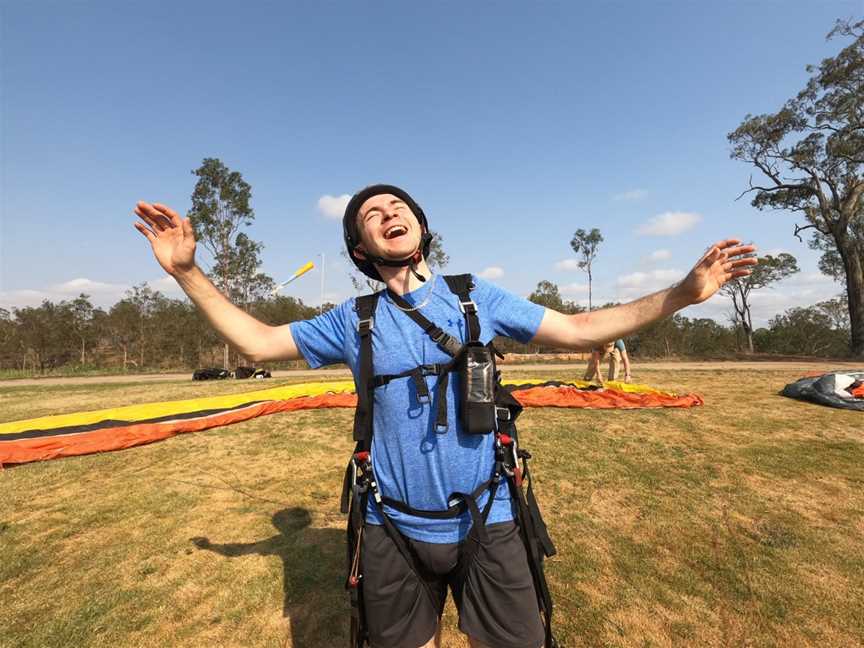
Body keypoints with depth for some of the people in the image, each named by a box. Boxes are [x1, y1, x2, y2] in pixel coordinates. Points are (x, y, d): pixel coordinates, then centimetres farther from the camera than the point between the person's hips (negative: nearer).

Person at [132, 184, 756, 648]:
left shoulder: (478, 298, -3)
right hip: (394, 532, 1)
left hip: (488, 523, 0)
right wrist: (188, 270, -4)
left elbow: (579, 329, 2)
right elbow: (258, 341, 4)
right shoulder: (353, 320, -2)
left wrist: (682, 293, -2)